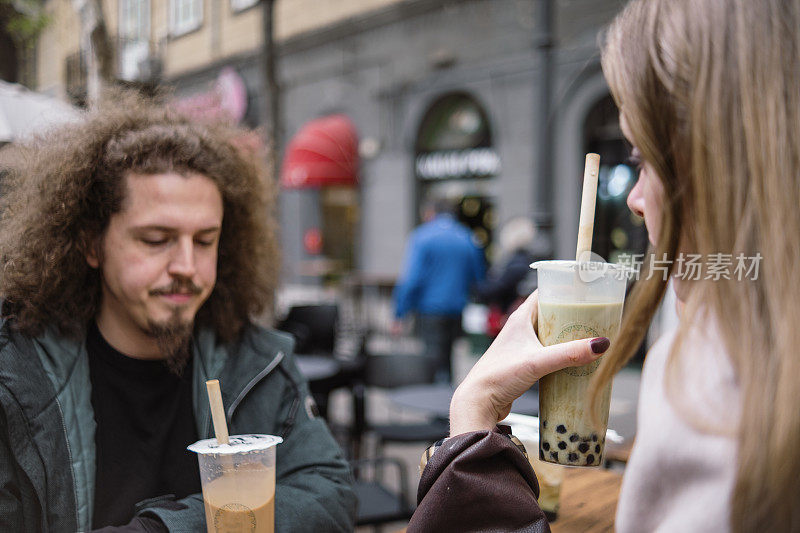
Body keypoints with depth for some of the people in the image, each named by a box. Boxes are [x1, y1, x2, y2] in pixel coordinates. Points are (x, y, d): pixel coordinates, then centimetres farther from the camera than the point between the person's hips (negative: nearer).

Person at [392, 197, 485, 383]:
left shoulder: (421, 237, -4)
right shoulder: (467, 238, 9)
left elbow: (411, 279, -12)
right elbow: (479, 278, 13)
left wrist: (399, 316, -9)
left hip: (431, 310, -4)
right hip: (459, 311, 5)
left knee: (436, 363, -5)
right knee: (451, 360, 14)